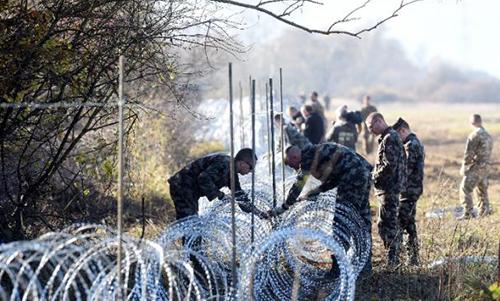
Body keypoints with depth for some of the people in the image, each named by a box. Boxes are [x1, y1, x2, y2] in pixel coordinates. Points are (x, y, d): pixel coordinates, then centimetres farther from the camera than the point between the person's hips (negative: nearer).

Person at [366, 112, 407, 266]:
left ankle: (392, 260, -7)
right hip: (392, 187, 11)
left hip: (389, 189, -11)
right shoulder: (392, 136, 17)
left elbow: (390, 166, -23)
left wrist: (374, 178, -10)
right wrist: (376, 176, 14)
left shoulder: (389, 139, -16)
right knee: (392, 223, 14)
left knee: (386, 224, -8)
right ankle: (394, 258, 20)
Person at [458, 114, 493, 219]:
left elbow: (468, 153, -16)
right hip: (486, 166, 8)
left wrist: (464, 167, -6)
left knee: (465, 189, -7)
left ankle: (468, 213, -13)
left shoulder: (474, 136, -16)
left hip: (476, 167, -8)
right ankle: (485, 210, 29)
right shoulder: (488, 136, 11)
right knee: (482, 189, 21)